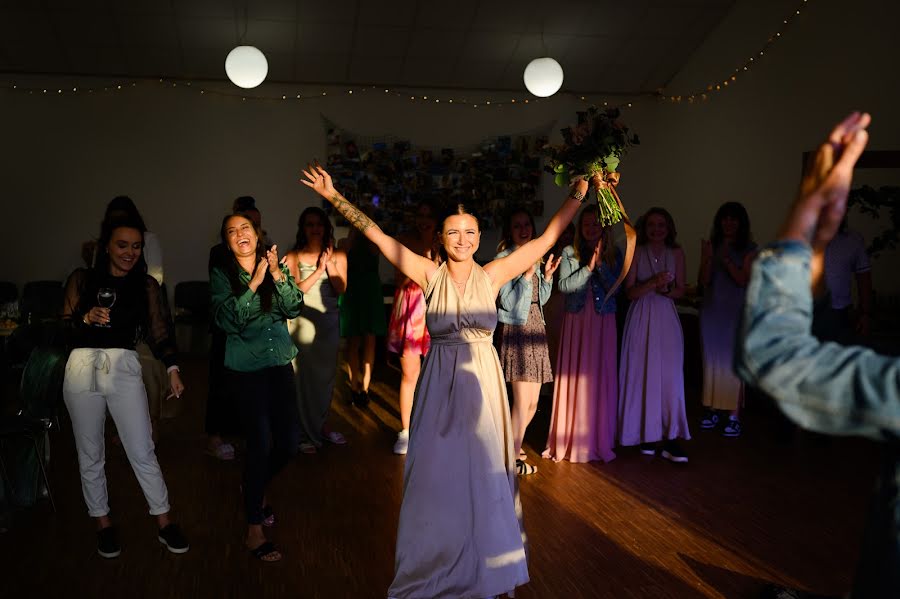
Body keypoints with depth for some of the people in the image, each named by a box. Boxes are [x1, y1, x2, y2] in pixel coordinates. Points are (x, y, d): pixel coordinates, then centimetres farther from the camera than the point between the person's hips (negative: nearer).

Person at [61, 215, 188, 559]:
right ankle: (103, 523, 26)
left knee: (143, 453, -1)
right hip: (82, 369, 1)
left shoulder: (146, 285, 9)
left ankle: (164, 524, 11)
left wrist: (172, 369, -11)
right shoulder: (82, 279, 7)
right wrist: (87, 318, -17)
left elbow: (160, 330, 2)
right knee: (90, 454, 10)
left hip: (124, 369, 0)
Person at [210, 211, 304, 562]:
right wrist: (254, 284, -21)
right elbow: (227, 320, -17)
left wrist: (278, 276, -18)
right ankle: (254, 530, 4)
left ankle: (257, 490, 37)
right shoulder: (222, 276, -4)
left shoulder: (277, 267, 6)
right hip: (247, 369, -4)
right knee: (261, 444, -10)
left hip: (280, 364, 4)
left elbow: (294, 308, -6)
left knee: (289, 442, 5)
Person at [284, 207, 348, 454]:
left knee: (326, 375, 8)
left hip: (329, 321, 3)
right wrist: (318, 270, -15)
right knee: (304, 375, -3)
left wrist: (329, 264, -12)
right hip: (302, 321, -3)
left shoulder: (337, 255, 6)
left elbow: (341, 288, -4)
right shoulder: (293, 257, 0)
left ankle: (320, 425, 24)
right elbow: (295, 289, -10)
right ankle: (305, 434, 6)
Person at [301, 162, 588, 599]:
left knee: (484, 474, 9)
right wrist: (333, 196, -9)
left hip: (481, 384, 1)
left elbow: (546, 239, 1)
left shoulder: (491, 276, -1)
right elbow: (377, 236, -6)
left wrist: (577, 195, -2)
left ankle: (483, 563, 31)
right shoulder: (429, 275, -3)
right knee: (436, 475, 7)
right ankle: (435, 564, 28)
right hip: (440, 385, -1)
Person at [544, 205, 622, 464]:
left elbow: (615, 287, -6)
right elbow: (564, 285, -8)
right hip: (576, 321, 0)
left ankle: (599, 440, 13)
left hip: (603, 322, 1)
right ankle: (570, 440, 11)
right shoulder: (570, 252, 2)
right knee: (572, 378, 1)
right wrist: (588, 267, -15)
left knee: (600, 379, 2)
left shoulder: (614, 254, 4)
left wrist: (600, 263, -15)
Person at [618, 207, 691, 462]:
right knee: (642, 376, 1)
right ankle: (646, 434, 13)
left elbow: (680, 290, 7)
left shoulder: (676, 253, 6)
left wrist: (666, 289, -13)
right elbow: (631, 292, -5)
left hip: (666, 319, 1)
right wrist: (654, 283, -20)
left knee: (670, 376, -5)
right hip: (641, 318, -1)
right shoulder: (637, 252, 0)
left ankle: (671, 439, -3)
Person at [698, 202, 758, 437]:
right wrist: (707, 258, -14)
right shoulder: (711, 246, 8)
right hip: (711, 310, 3)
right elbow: (703, 281, 1)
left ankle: (734, 416, -2)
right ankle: (712, 410, 15)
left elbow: (743, 279, -8)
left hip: (736, 312, -3)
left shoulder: (749, 249, 1)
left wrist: (726, 260, -19)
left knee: (733, 362, -5)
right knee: (711, 361, 7)